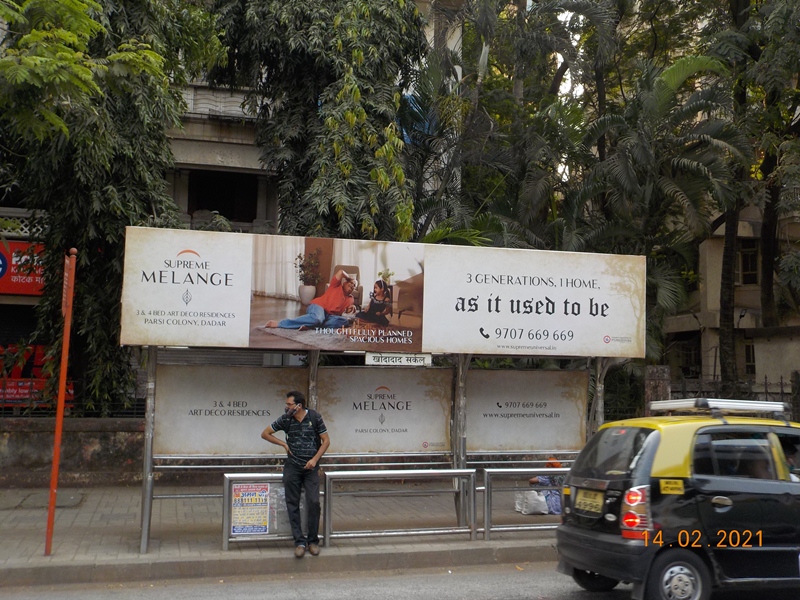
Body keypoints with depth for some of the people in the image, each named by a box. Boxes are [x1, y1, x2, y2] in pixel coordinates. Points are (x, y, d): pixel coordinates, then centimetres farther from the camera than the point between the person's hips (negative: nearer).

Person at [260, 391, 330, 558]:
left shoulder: (315, 417, -6)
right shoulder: (285, 419, -1)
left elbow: (326, 441, 0)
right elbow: (265, 433, 10)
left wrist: (315, 459, -11)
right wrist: (284, 444, 0)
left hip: (311, 467, -2)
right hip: (292, 467, 2)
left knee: (314, 502, -8)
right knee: (293, 504, 1)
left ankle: (313, 540, 6)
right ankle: (299, 541, 8)